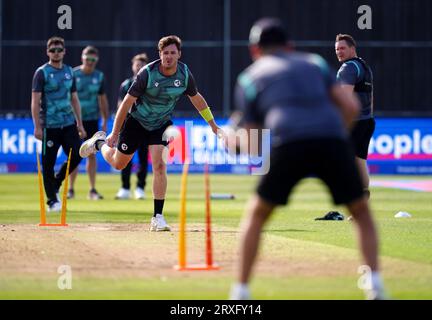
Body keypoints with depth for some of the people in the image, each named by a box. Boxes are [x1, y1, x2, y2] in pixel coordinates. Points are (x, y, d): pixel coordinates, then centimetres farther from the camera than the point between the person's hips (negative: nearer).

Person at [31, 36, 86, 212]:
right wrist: (37, 127, -15)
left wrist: (79, 124, 13)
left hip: (69, 123, 5)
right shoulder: (42, 72, -4)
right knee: (48, 163, -1)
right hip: (49, 125, -5)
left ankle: (56, 183, 20)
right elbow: (35, 101, -8)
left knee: (76, 156, -3)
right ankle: (52, 200, 7)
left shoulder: (69, 72, 13)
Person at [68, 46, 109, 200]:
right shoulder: (73, 74, -4)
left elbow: (103, 99, 12)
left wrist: (105, 121, 9)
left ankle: (92, 190, 5)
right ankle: (71, 189, 6)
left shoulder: (99, 76, 5)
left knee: (91, 154, 2)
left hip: (92, 119, 2)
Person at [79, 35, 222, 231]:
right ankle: (100, 142, 47)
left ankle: (158, 217, -11)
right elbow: (127, 102, -19)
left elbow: (196, 98, 5)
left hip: (162, 124, 2)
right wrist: (115, 134, -16)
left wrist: (213, 125, 11)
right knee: (118, 164, 12)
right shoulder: (147, 73, -25)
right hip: (137, 121, -2)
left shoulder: (185, 74, -14)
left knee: (159, 166, -17)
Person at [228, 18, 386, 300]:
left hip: (289, 144, -1)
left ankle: (241, 291, 11)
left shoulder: (249, 78, 23)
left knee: (256, 214, 18)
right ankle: (376, 287, 3)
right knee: (362, 213, 19)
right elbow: (351, 106, 16)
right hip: (333, 141, 2)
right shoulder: (315, 63, 28)